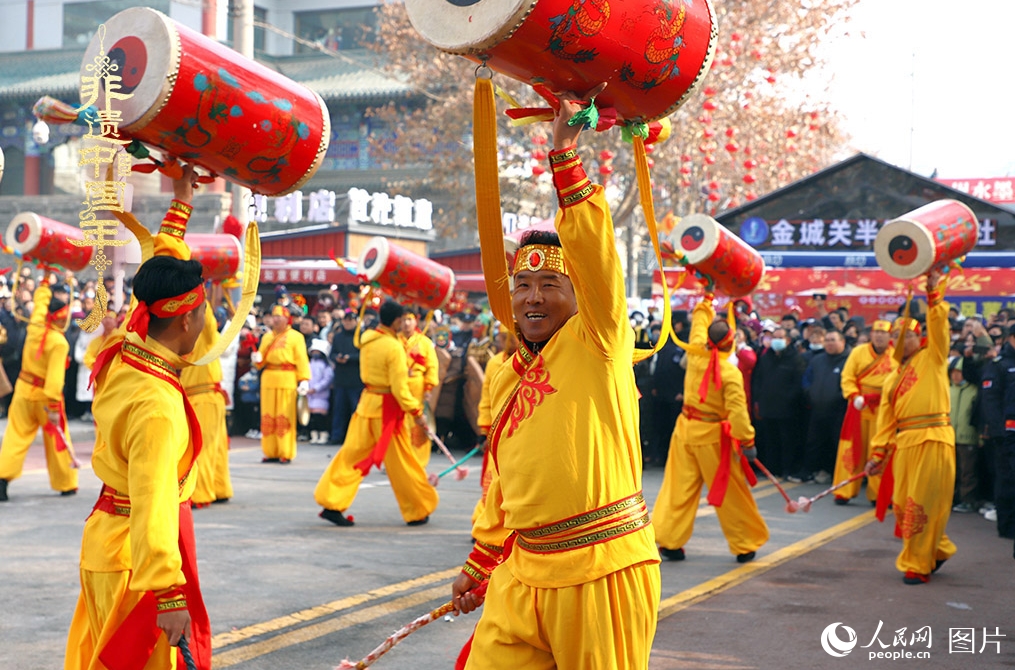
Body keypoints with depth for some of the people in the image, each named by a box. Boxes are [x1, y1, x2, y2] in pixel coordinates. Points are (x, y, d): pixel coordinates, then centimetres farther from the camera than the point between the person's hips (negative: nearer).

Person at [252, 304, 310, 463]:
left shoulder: (295, 337, 2)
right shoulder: (267, 337, 18)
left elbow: (302, 360, -5)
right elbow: (261, 359, 19)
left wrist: (304, 380, -14)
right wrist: (257, 359, -5)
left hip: (287, 380, -5)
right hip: (268, 379, 5)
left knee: (284, 417, -5)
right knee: (268, 417, 5)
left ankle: (285, 453, -2)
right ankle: (271, 452, 11)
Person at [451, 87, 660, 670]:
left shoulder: (597, 344, -2)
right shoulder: (507, 380, 16)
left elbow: (594, 251, -17)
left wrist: (564, 150, -20)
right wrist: (479, 567, 27)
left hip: (602, 571, -6)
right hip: (522, 575, 6)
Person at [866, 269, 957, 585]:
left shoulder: (932, 358, 7)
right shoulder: (893, 379, 20)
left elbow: (938, 326, -9)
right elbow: (886, 420, 16)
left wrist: (934, 291, -14)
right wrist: (878, 453, 10)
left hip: (933, 439, -6)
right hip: (904, 443, 6)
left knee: (923, 505, -3)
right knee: (903, 505, 8)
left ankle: (919, 564, 5)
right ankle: (938, 548, 28)